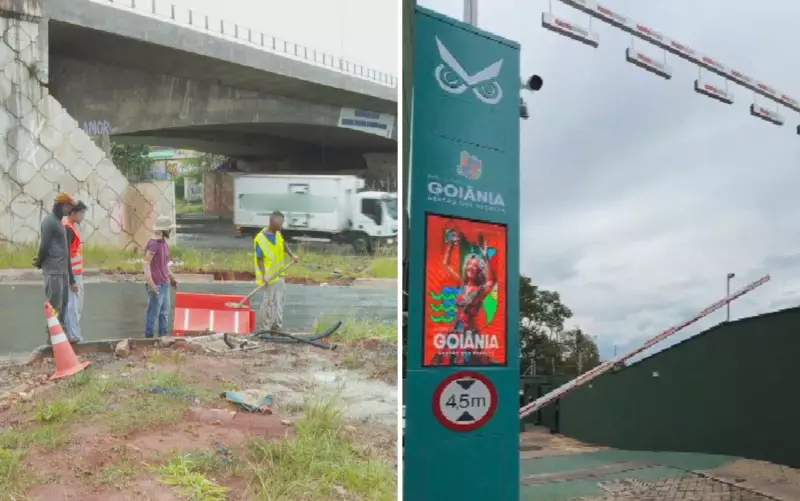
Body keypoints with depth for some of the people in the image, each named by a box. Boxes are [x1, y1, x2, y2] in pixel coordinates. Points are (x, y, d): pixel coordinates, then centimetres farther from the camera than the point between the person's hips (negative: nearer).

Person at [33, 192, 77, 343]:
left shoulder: (58, 221, 17)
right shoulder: (49, 221, -12)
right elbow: (44, 245, -15)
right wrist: (39, 263, -3)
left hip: (63, 270, 9)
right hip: (53, 270, -9)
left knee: (63, 303, 12)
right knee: (54, 305, -5)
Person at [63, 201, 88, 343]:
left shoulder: (72, 227, 14)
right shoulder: (68, 229, -16)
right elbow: (66, 256, -20)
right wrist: (72, 280, -20)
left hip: (77, 274, 10)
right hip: (72, 275, -10)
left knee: (77, 306, 13)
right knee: (73, 306, -5)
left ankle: (75, 335, 19)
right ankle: (74, 337, -2)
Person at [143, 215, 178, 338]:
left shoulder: (164, 243, 12)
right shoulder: (152, 244, -16)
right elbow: (146, 264, -21)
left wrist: (172, 278, 22)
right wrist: (151, 284, -26)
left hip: (165, 283, 9)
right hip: (156, 285, -8)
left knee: (165, 311, 11)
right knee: (154, 312, -2)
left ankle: (163, 335, 18)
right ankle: (149, 336, 7)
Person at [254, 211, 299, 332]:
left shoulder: (278, 234, -2)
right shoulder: (260, 239, -23)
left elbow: (284, 244, 14)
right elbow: (259, 259, -20)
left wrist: (292, 255, -1)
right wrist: (264, 276, -26)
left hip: (279, 274, 8)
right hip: (269, 276, -8)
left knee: (279, 299, 17)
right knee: (268, 301, -1)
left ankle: (276, 324, 31)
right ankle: (264, 328, 11)